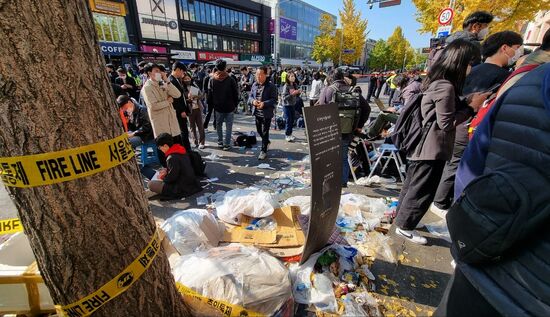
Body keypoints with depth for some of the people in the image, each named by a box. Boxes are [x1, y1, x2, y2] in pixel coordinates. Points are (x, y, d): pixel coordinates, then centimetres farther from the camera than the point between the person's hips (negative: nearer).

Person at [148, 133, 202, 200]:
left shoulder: (172, 158, -24)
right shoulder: (180, 152, 4)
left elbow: (171, 178, -19)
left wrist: (163, 178, 0)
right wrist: (166, 170, 10)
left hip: (183, 189, -10)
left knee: (151, 184, -10)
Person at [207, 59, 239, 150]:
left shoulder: (212, 80, -1)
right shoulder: (230, 79, -9)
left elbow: (209, 95, 3)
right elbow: (235, 93, -5)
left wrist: (211, 105, 13)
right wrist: (235, 104, 6)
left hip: (217, 106, 2)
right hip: (229, 106, -2)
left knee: (218, 124, 16)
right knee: (228, 125, 4)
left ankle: (220, 142, 20)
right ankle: (227, 144, 4)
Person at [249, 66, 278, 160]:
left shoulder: (271, 86, -10)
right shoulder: (254, 85, 8)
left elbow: (274, 100, -13)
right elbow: (250, 96, 11)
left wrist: (264, 103, -26)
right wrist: (253, 101, -12)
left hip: (267, 113, -6)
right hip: (257, 112, 6)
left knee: (265, 132, 1)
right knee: (259, 131, 18)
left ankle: (264, 150, 15)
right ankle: (267, 142, 45)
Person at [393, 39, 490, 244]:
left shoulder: (437, 82, 11)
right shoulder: (446, 87, -18)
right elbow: (446, 123, -17)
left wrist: (466, 103, 8)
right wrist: (472, 107, -10)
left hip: (424, 145, 10)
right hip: (433, 148, -10)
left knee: (413, 184, 19)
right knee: (423, 190, 1)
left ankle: (402, 216, 34)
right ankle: (404, 226, 14)